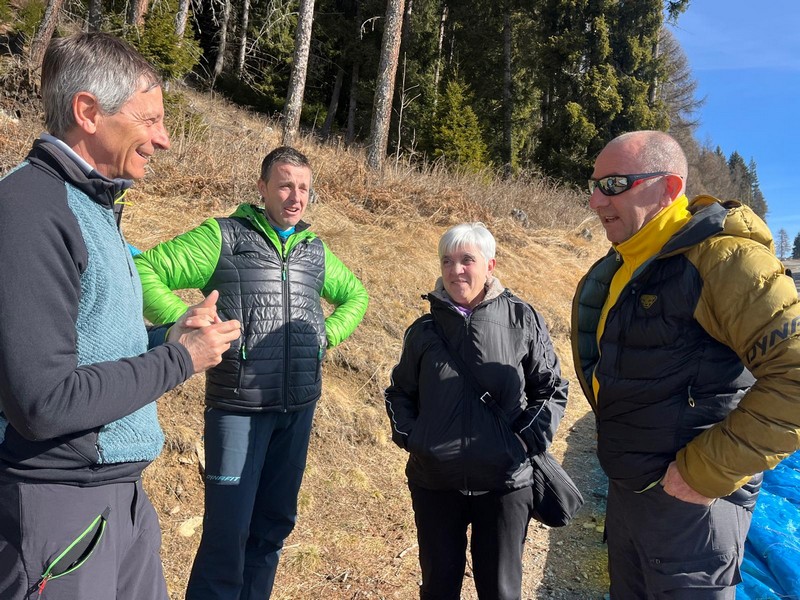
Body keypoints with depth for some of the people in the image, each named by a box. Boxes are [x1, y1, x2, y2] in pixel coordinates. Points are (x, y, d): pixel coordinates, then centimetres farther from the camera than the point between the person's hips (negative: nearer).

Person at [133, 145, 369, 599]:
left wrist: (329, 334, 10)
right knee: (229, 528, -1)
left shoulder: (316, 250, 11)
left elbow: (356, 295, 26)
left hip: (300, 407, 5)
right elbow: (145, 270, -8)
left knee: (275, 522, 15)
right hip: (240, 405, -5)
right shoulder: (223, 237, -4)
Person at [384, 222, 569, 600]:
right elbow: (400, 392, 14)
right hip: (434, 483, 2)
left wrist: (528, 438, -8)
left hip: (505, 482, -2)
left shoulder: (522, 321, -4)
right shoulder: (425, 330, 2)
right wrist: (408, 436, 0)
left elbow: (551, 389, 4)